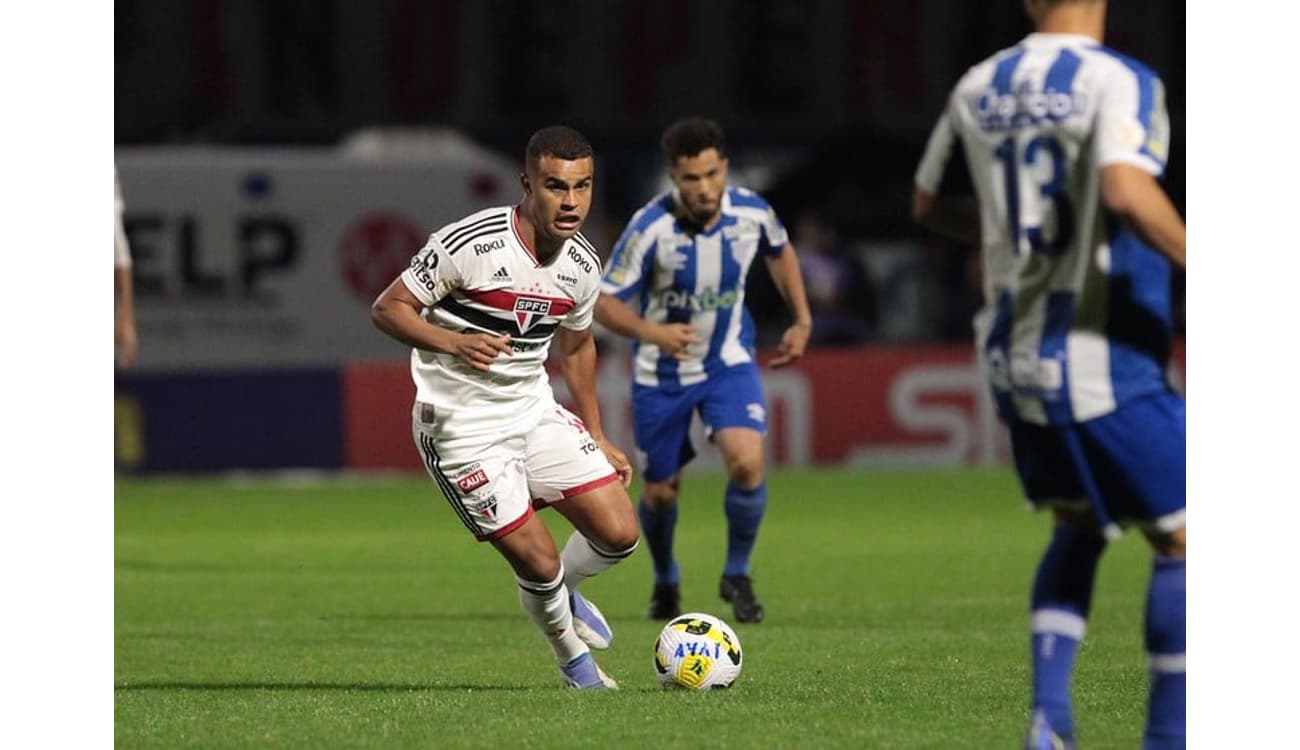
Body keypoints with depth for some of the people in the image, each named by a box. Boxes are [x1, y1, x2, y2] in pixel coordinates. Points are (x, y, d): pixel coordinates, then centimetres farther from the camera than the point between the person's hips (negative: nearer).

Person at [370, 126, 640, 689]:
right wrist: (455, 344, -32)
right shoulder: (470, 245, -22)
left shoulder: (582, 267, -2)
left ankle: (562, 594, 30)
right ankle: (574, 659, 22)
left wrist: (597, 438, 20)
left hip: (535, 411, 6)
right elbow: (387, 309, -16)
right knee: (538, 562, -8)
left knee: (619, 534, -4)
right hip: (461, 427, -6)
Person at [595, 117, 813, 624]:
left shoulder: (753, 213, -14)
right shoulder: (651, 228, -25)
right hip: (662, 373, -1)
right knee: (661, 491, 9)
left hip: (728, 361, 1)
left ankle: (738, 575, 2)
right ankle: (665, 582, 39)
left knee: (747, 463, -21)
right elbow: (603, 302, -19)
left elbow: (780, 252, 11)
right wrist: (652, 333, -38)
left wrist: (802, 320, 8)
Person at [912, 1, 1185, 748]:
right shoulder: (1120, 81, -14)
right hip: (1100, 365, -7)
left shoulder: (980, 88, 8)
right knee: (1184, 537, 1)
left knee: (1078, 527, 22)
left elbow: (929, 203, 21)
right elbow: (1125, 189, -32)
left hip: (1015, 358, 7)